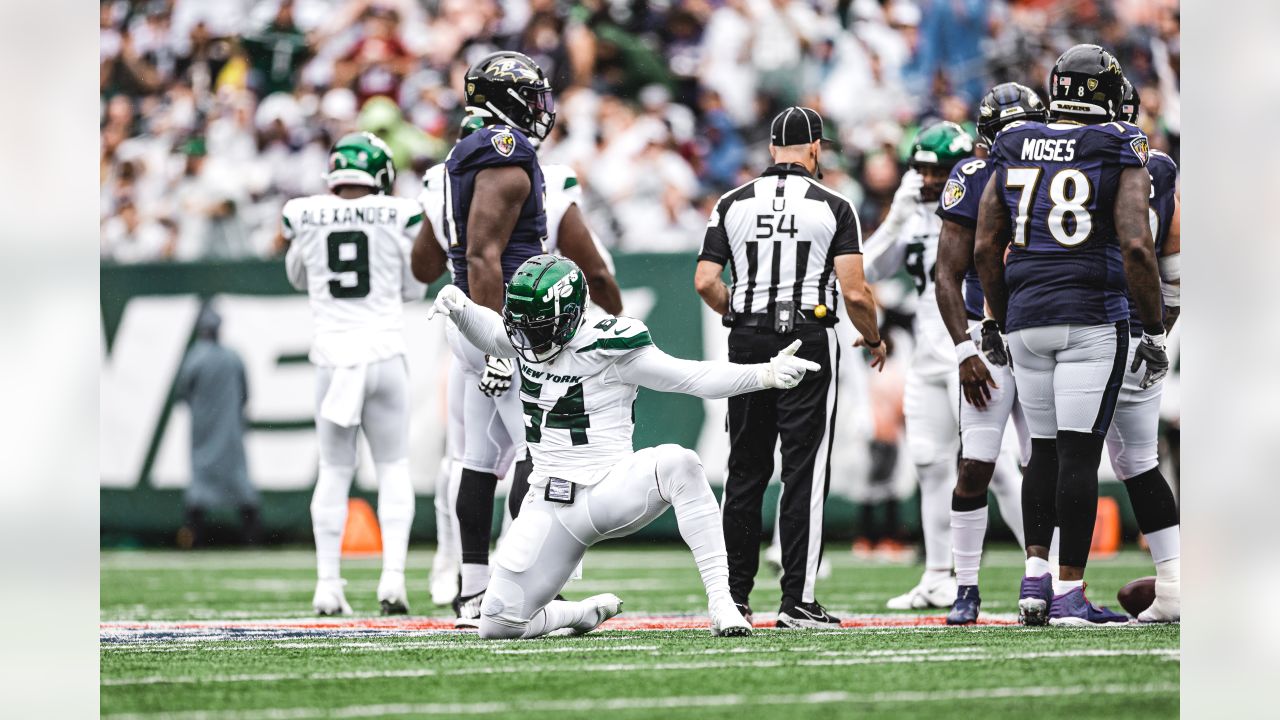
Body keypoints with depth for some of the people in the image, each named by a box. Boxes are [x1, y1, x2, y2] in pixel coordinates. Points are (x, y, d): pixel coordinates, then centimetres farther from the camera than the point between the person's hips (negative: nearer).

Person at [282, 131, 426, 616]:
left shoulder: (305, 216, 0)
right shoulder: (399, 216, -3)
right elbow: (413, 289, 10)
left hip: (333, 358, 1)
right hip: (384, 355, -1)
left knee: (334, 472, 11)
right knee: (393, 469, 10)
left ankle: (328, 584, 6)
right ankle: (393, 577, -3)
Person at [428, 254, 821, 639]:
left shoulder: (606, 349, -14)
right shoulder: (525, 342, 3)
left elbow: (695, 377, -15)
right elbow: (486, 330, 25)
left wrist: (766, 374, -28)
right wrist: (458, 306, 3)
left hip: (611, 493, -5)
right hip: (549, 505, 5)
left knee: (677, 464, -38)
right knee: (497, 625, -4)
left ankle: (720, 601, -37)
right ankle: (589, 613, 27)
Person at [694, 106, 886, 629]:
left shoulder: (733, 205, 4)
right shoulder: (832, 208, -4)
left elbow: (705, 282, 0)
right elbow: (855, 292, -9)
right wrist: (874, 339, 10)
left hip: (747, 340, 3)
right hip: (809, 340, -3)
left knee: (745, 473, 12)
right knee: (804, 474, -2)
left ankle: (734, 595, 14)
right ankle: (797, 601, -6)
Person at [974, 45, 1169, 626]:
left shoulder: (1013, 151, 9)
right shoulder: (1120, 154, -4)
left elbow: (985, 250, 9)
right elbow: (1135, 246, -13)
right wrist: (1155, 332, -5)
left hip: (1026, 319, 4)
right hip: (1093, 319, -4)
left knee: (1045, 450, 15)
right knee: (1079, 454, -4)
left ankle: (1035, 578, 7)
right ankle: (1069, 594, -4)